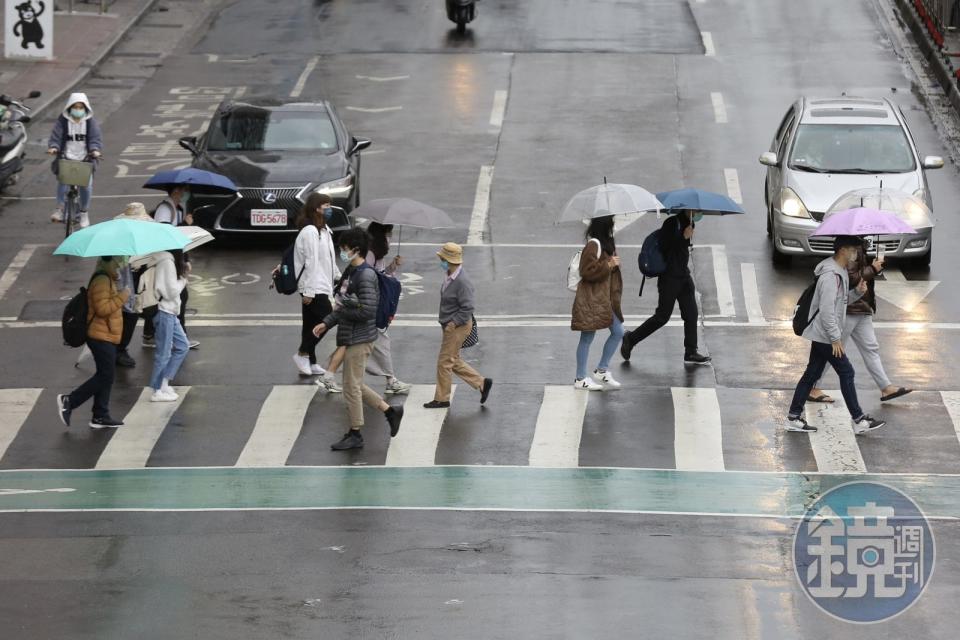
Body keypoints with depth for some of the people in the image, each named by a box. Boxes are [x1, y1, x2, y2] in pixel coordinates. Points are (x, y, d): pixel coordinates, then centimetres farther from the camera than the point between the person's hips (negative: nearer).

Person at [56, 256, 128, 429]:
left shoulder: (108, 280, 17)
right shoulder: (101, 281, -17)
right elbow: (102, 308, -25)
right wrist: (121, 297, -22)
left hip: (107, 337, 11)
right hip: (101, 337, -11)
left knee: (106, 377, 11)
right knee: (105, 376, -9)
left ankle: (101, 416, 14)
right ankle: (69, 401, -3)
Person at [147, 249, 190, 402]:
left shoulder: (166, 261, 11)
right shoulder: (167, 262, -17)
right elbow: (172, 290, -18)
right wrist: (183, 280, -3)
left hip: (169, 312, 10)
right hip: (164, 313, -10)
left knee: (182, 346, 16)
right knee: (164, 352, -1)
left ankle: (164, 382, 19)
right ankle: (158, 391, 7)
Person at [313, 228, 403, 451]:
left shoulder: (365, 276, -19)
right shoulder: (350, 273, 11)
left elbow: (367, 311, -26)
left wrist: (341, 310, -14)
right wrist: (326, 323, 8)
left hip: (359, 339, -10)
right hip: (349, 337, 10)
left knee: (351, 386, -1)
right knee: (355, 384, 16)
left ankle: (355, 434, 10)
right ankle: (391, 411, 25)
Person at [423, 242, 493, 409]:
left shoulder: (462, 282, -25)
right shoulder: (449, 277, 5)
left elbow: (467, 309, -24)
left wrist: (452, 324, -22)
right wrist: (446, 322, 15)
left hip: (458, 327, -10)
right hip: (451, 326, 10)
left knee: (444, 362, 0)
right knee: (454, 362, 17)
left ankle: (441, 399, 12)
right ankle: (482, 383, 24)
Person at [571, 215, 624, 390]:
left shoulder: (606, 243, 12)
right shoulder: (593, 245, -18)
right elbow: (587, 271, -22)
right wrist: (608, 265, -20)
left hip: (605, 299, 10)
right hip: (591, 300, -10)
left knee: (618, 332, 9)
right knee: (587, 337, -2)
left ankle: (602, 370, 18)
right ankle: (580, 379, 6)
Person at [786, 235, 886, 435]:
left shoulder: (841, 273, 11)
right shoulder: (830, 276, -21)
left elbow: (841, 301, 20)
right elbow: (827, 310, -24)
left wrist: (857, 292, 1)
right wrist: (835, 338, -22)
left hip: (822, 336, 10)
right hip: (825, 335, -10)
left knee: (812, 374, 12)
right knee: (846, 372, -4)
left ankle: (794, 418, 15)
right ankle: (859, 420, 2)